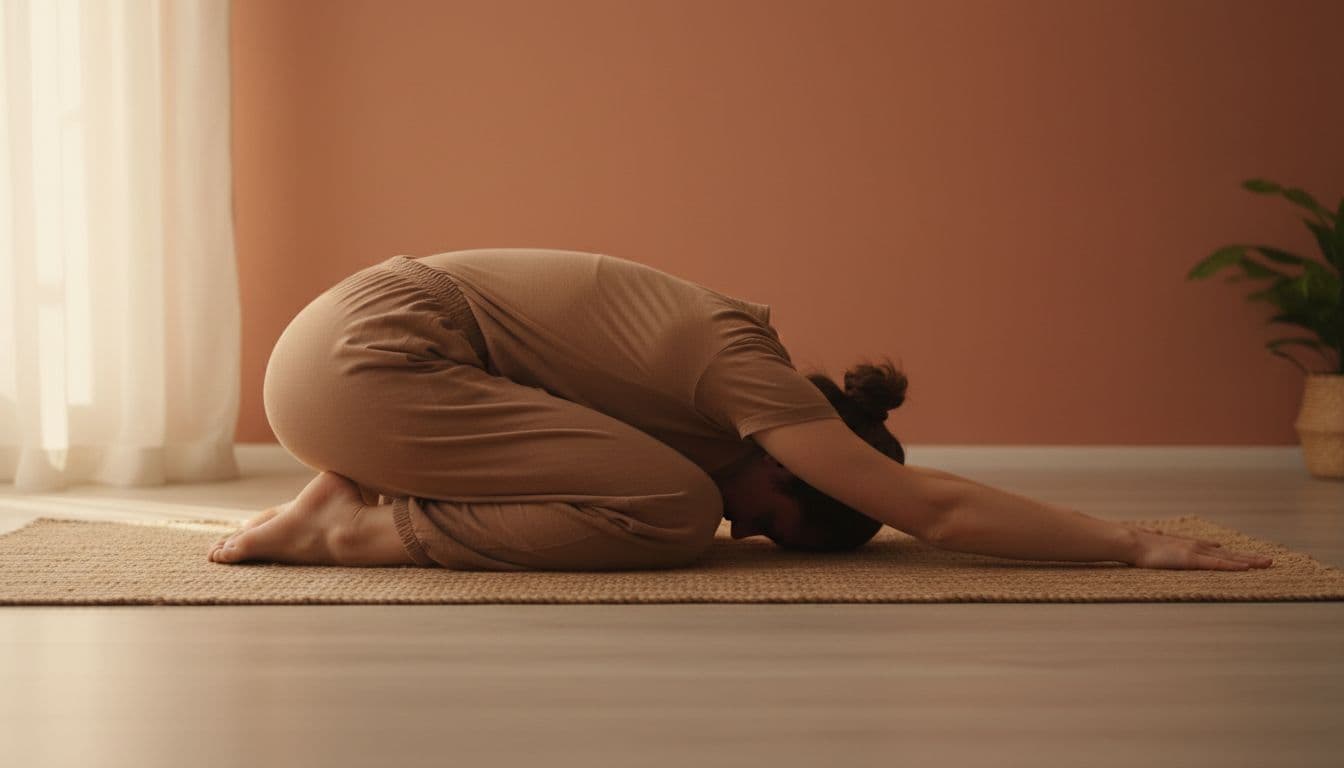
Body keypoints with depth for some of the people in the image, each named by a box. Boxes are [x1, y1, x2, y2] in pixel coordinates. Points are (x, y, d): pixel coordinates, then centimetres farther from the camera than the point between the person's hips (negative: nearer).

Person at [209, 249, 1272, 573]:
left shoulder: (724, 345, 11)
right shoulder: (741, 364, -17)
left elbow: (910, 487, 21)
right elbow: (927, 507, -21)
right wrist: (1134, 545, -17)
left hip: (337, 345, 10)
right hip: (365, 359, -10)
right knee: (670, 511, -18)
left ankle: (357, 497, 7)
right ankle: (353, 527, -13)